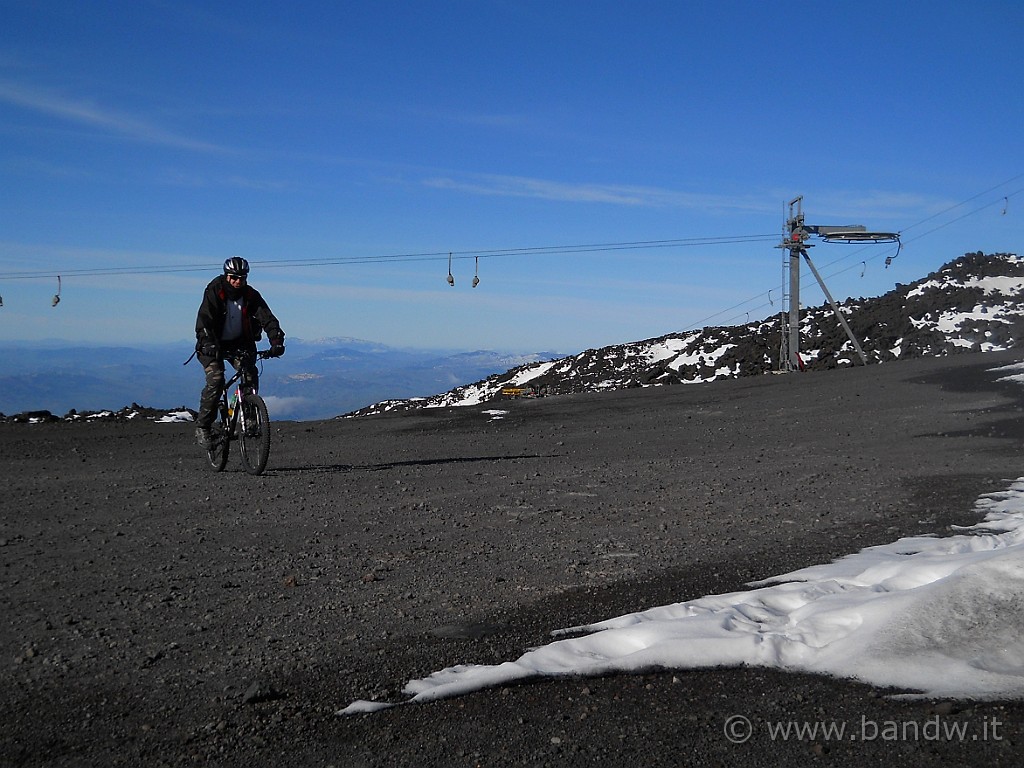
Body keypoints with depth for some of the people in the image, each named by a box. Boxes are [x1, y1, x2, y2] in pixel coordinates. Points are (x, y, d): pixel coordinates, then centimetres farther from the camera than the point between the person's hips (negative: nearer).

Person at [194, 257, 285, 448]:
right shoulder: (215, 291, -18)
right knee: (216, 379, -22)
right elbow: (204, 320, -28)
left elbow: (267, 318, -17)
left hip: (239, 344, 3)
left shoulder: (251, 295, -10)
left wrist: (277, 341, -35)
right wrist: (209, 345, -44)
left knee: (251, 375, -19)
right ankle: (202, 426, -11)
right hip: (214, 344, -3)